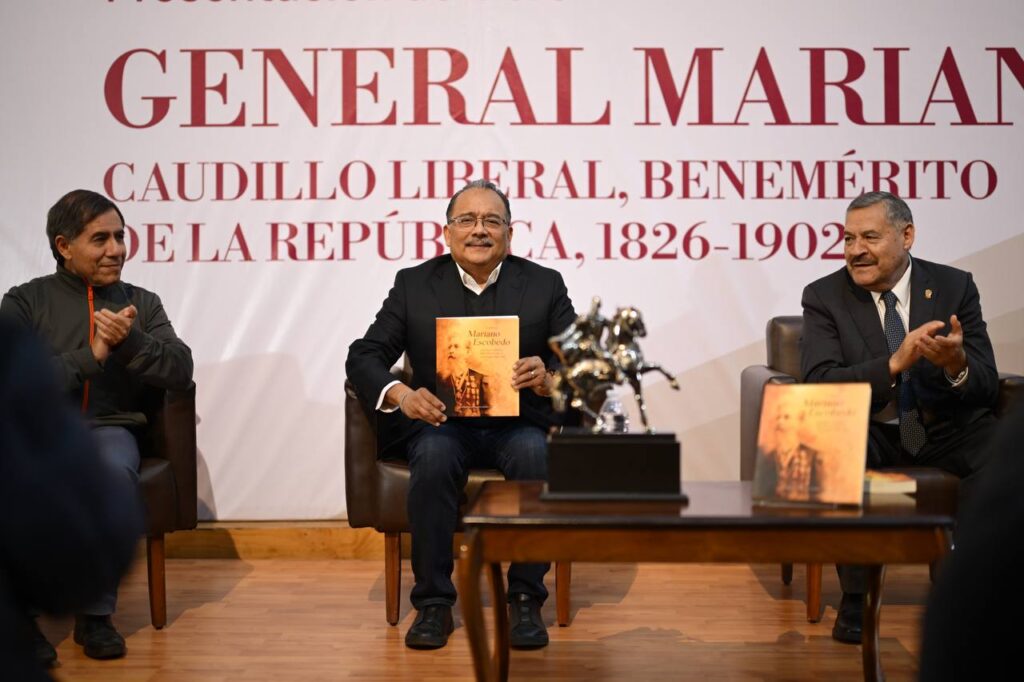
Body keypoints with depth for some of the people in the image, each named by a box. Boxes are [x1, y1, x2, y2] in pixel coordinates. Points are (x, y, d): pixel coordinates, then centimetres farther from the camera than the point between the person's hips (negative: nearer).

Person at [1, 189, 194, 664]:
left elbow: (180, 372, 2)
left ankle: (96, 613, -20)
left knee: (115, 472, -35)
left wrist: (131, 341, -14)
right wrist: (91, 356, -15)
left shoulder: (140, 303, 13)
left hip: (108, 427, 1)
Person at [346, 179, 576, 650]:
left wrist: (548, 379, -25)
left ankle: (526, 601, -20)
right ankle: (433, 603, -21)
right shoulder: (413, 285, 6)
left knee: (535, 455, -33)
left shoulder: (545, 285, 5)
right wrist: (399, 394, -21)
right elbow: (364, 355, 1)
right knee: (433, 457, -33)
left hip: (519, 423, 0)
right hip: (442, 422, 0)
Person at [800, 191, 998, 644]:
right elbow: (816, 385, -16)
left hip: (946, 432, 1)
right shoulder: (824, 296, -3)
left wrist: (956, 364, -29)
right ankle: (857, 595, -20)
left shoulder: (954, 286, 1)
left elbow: (986, 386, -4)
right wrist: (894, 363, -29)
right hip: (869, 434, -1)